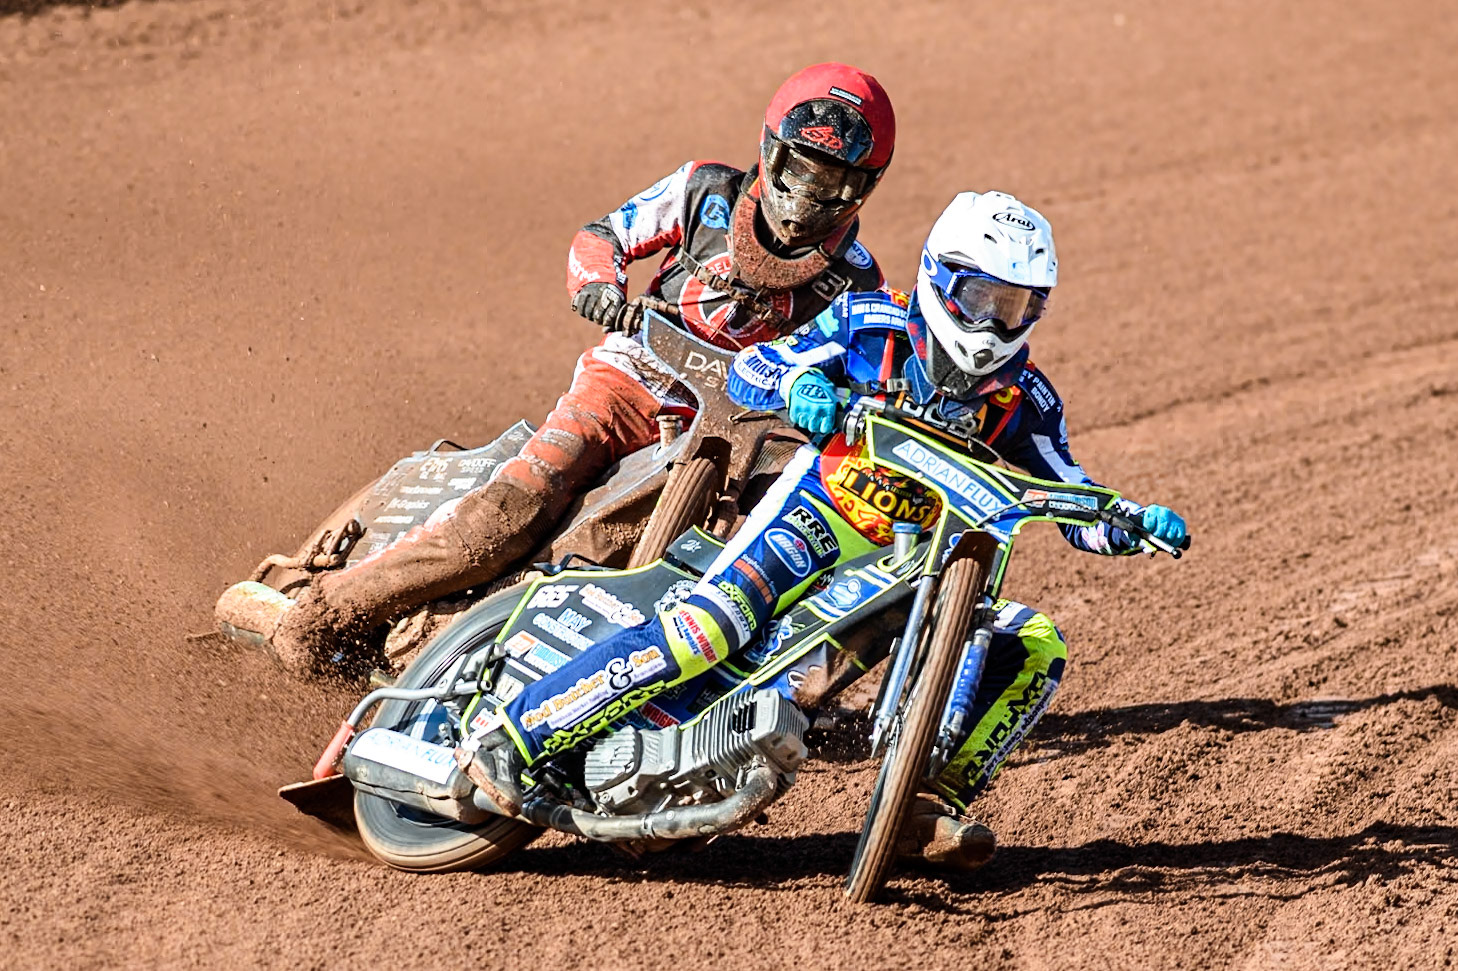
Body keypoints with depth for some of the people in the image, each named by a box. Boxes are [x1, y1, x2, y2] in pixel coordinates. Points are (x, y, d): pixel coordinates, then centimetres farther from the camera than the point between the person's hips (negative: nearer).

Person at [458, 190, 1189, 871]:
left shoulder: (1021, 400, 5)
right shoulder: (870, 324, -3)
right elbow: (746, 369, -5)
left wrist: (1137, 523, -13)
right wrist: (799, 382, -28)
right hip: (813, 522, -5)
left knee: (1037, 650, -11)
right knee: (704, 630, -31)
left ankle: (937, 806, -13)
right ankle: (510, 735, -27)